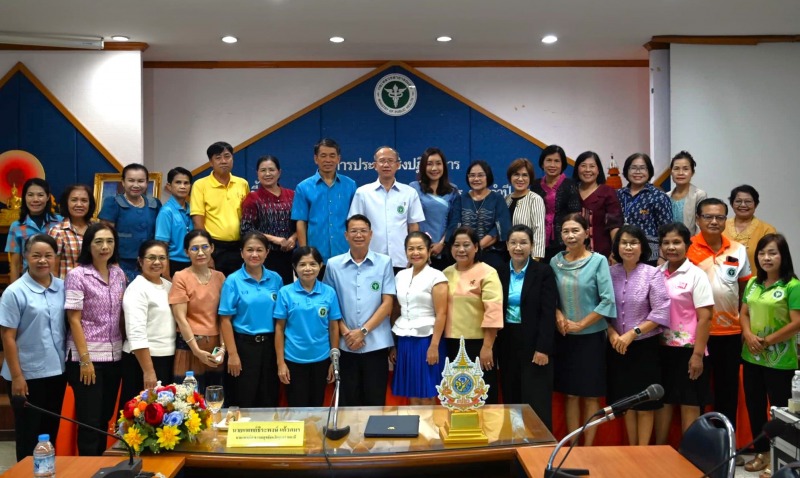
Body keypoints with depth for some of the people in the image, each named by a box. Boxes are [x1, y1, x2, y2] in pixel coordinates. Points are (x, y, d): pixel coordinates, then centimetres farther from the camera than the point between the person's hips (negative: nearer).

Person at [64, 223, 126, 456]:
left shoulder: (118, 273, 7)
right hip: (87, 356, -5)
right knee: (89, 421, 0)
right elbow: (74, 319, -11)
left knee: (105, 418, 15)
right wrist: (85, 359, -15)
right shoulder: (77, 275, -9)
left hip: (114, 356, 5)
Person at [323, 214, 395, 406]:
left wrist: (363, 330, -10)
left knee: (375, 399, 5)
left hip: (376, 343, -1)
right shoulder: (333, 264, 4)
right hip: (346, 344, 1)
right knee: (348, 399, 8)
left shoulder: (384, 262, 1)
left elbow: (387, 303, -2)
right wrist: (345, 332, -7)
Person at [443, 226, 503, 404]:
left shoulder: (487, 273, -6)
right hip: (452, 344, 5)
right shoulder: (446, 274, 10)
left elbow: (493, 311, -12)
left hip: (478, 344, -5)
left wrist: (487, 346, -17)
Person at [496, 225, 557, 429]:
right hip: (507, 343, 4)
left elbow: (548, 313, -9)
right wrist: (494, 347, 5)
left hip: (534, 343, -4)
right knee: (511, 399, 8)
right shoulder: (500, 272, 6)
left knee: (537, 402, -2)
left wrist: (543, 348, -15)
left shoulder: (543, 272, -4)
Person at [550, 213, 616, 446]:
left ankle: (588, 447, 14)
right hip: (565, 337, 3)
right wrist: (558, 315, -11)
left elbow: (608, 300, -12)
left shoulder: (598, 261, -8)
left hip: (591, 336, -3)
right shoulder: (555, 261, 2)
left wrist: (581, 324, -13)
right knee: (570, 393, 9)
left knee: (590, 394, 5)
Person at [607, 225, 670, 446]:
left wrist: (632, 333, -17)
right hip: (617, 347, 3)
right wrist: (611, 333, -13)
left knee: (645, 403, 5)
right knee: (626, 400, 13)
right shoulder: (609, 273, 0)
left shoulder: (653, 274, -9)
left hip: (645, 346, -3)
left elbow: (661, 313, -13)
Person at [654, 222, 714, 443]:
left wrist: (698, 354, -14)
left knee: (689, 404, 4)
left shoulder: (696, 275, -6)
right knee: (662, 401, 12)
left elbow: (705, 317, -10)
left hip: (687, 349, -4)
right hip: (662, 348, 4)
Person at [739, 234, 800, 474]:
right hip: (751, 357, 6)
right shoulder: (752, 283, 7)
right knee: (754, 406, 14)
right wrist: (748, 335, -9)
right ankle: (761, 452, 30)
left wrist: (767, 341, -16)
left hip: (780, 361, -6)